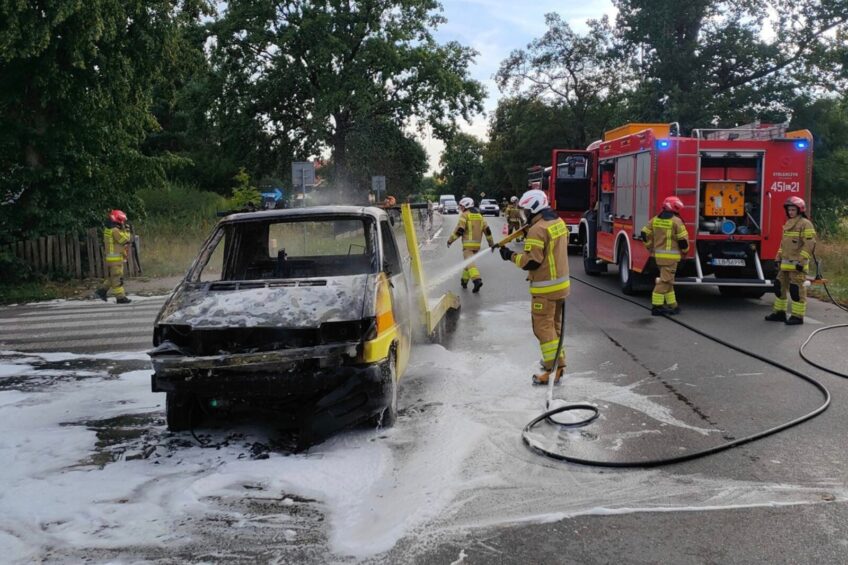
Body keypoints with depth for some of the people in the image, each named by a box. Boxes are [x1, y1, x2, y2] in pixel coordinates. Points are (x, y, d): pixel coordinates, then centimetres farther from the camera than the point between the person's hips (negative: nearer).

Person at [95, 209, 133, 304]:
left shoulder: (108, 229, 14)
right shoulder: (115, 230, -18)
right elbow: (125, 240, -15)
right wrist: (127, 231, -4)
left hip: (110, 257, 10)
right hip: (115, 258, -10)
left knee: (111, 277, 19)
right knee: (117, 278, -5)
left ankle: (101, 291, 19)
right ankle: (120, 297, -2)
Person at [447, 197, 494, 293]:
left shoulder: (464, 215, -5)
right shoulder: (479, 215, 15)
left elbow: (459, 230, -13)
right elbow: (487, 230, 11)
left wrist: (450, 240, -4)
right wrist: (491, 243, 16)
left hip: (468, 244, -7)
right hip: (477, 244, 7)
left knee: (469, 262, -14)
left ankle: (477, 280, -32)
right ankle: (464, 281, 28)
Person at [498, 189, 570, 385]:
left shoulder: (538, 230, -21)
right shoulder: (558, 222, 7)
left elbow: (530, 262, -22)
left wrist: (511, 256, -8)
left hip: (545, 288, -9)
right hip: (561, 283, 9)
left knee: (544, 327, -4)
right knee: (555, 325, 20)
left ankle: (554, 369, -5)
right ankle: (557, 360, 31)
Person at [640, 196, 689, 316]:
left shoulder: (655, 219, 9)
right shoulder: (676, 221, -11)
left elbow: (645, 233, 10)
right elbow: (683, 239, -11)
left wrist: (651, 247, 20)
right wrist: (685, 250, 7)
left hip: (658, 255, 7)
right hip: (671, 255, -7)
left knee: (667, 279, 16)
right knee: (665, 280, -5)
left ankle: (672, 305, 22)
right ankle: (656, 306, -6)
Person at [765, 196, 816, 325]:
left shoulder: (805, 224, -9)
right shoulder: (788, 224, 18)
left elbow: (809, 244, -15)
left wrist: (801, 261, -18)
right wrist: (778, 257, 19)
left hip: (797, 264, -9)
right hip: (785, 263, 9)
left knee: (797, 289, -5)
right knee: (780, 286, 12)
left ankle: (798, 316, 1)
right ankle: (779, 312, 21)